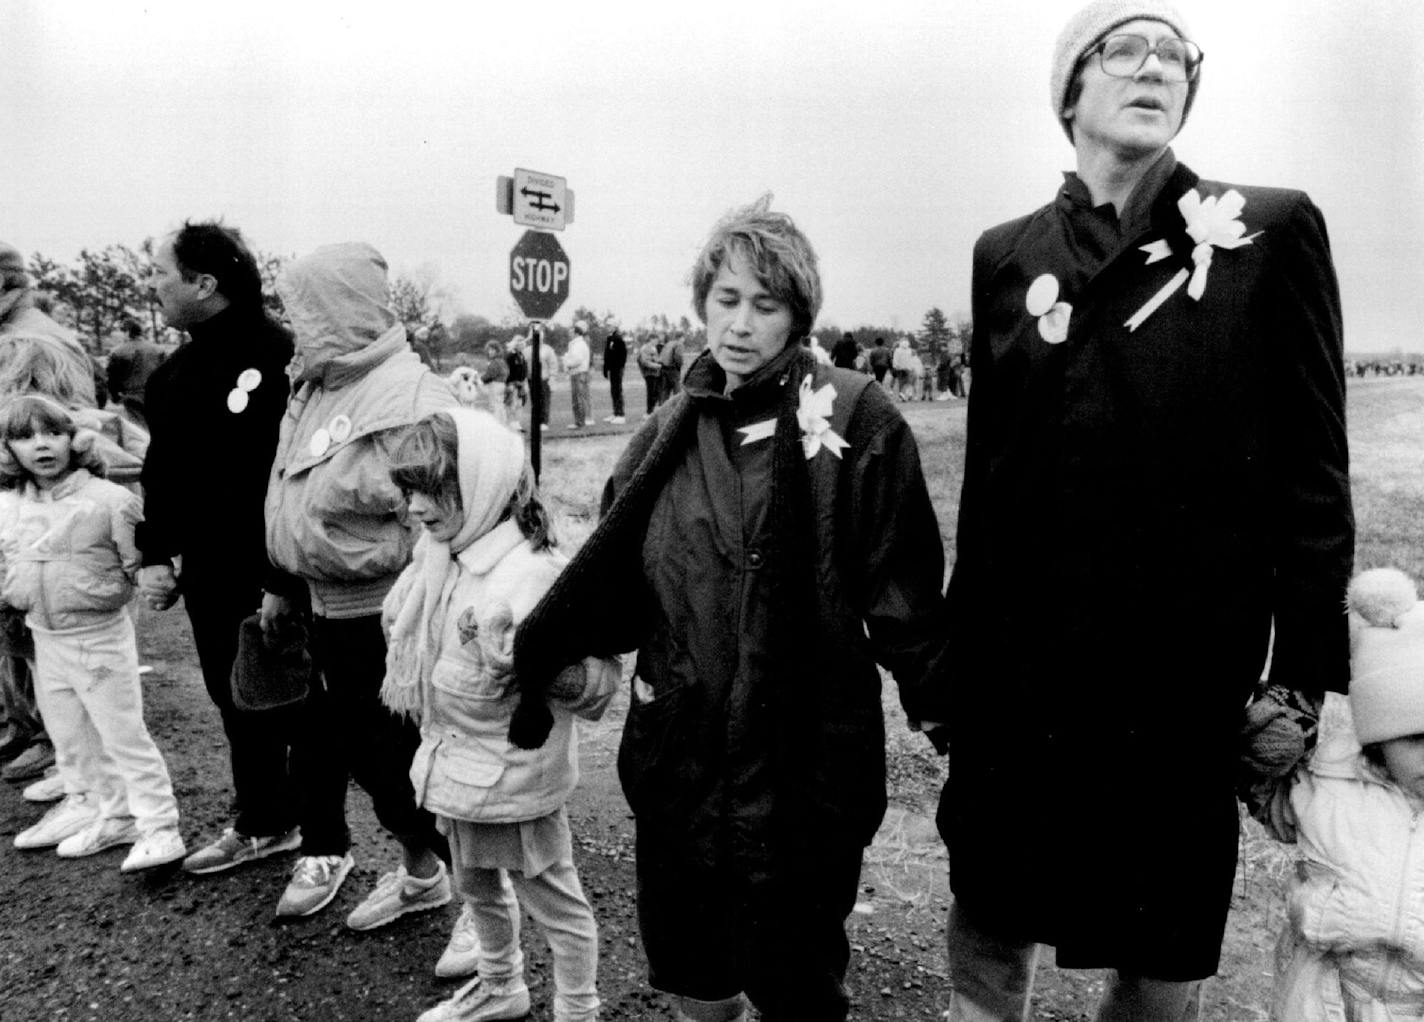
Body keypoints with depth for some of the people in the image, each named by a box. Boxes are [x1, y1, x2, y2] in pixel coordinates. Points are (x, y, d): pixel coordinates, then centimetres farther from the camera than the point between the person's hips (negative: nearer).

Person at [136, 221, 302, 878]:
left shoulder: (279, 355, -17)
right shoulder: (177, 373, 11)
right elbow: (163, 473, 17)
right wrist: (155, 557, 8)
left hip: (277, 577, -8)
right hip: (210, 581, 8)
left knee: (297, 712, 4)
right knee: (236, 704, 19)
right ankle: (260, 825, 37)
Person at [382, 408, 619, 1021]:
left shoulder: (531, 574, -28)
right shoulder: (441, 557, -1)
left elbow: (600, 681, -26)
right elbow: (405, 624, 21)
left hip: (513, 780, -9)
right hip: (457, 765, 9)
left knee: (553, 900, 12)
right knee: (476, 888, 28)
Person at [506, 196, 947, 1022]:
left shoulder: (854, 418, -9)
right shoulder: (669, 434, 6)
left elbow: (899, 587, -9)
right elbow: (613, 581, 7)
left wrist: (942, 707, -12)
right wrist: (535, 654, -1)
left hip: (805, 760, -4)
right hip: (681, 753, 5)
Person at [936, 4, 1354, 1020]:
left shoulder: (1272, 231, 0)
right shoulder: (1007, 255, 5)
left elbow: (1313, 472, -1)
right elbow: (987, 476, 7)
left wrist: (1301, 681, -3)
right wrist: (959, 659, 8)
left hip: (1188, 675, -1)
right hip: (1020, 667, 2)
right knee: (988, 927, 14)